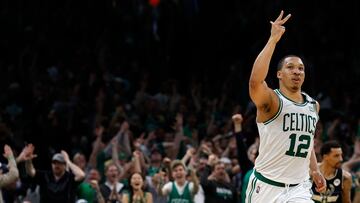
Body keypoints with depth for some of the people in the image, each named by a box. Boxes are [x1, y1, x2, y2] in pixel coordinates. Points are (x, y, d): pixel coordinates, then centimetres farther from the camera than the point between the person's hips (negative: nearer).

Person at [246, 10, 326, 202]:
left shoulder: (313, 105, 10)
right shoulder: (271, 101, -11)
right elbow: (255, 81, -34)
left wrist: (314, 170, 17)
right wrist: (273, 39, -33)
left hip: (298, 187, 4)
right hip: (267, 185, -4)